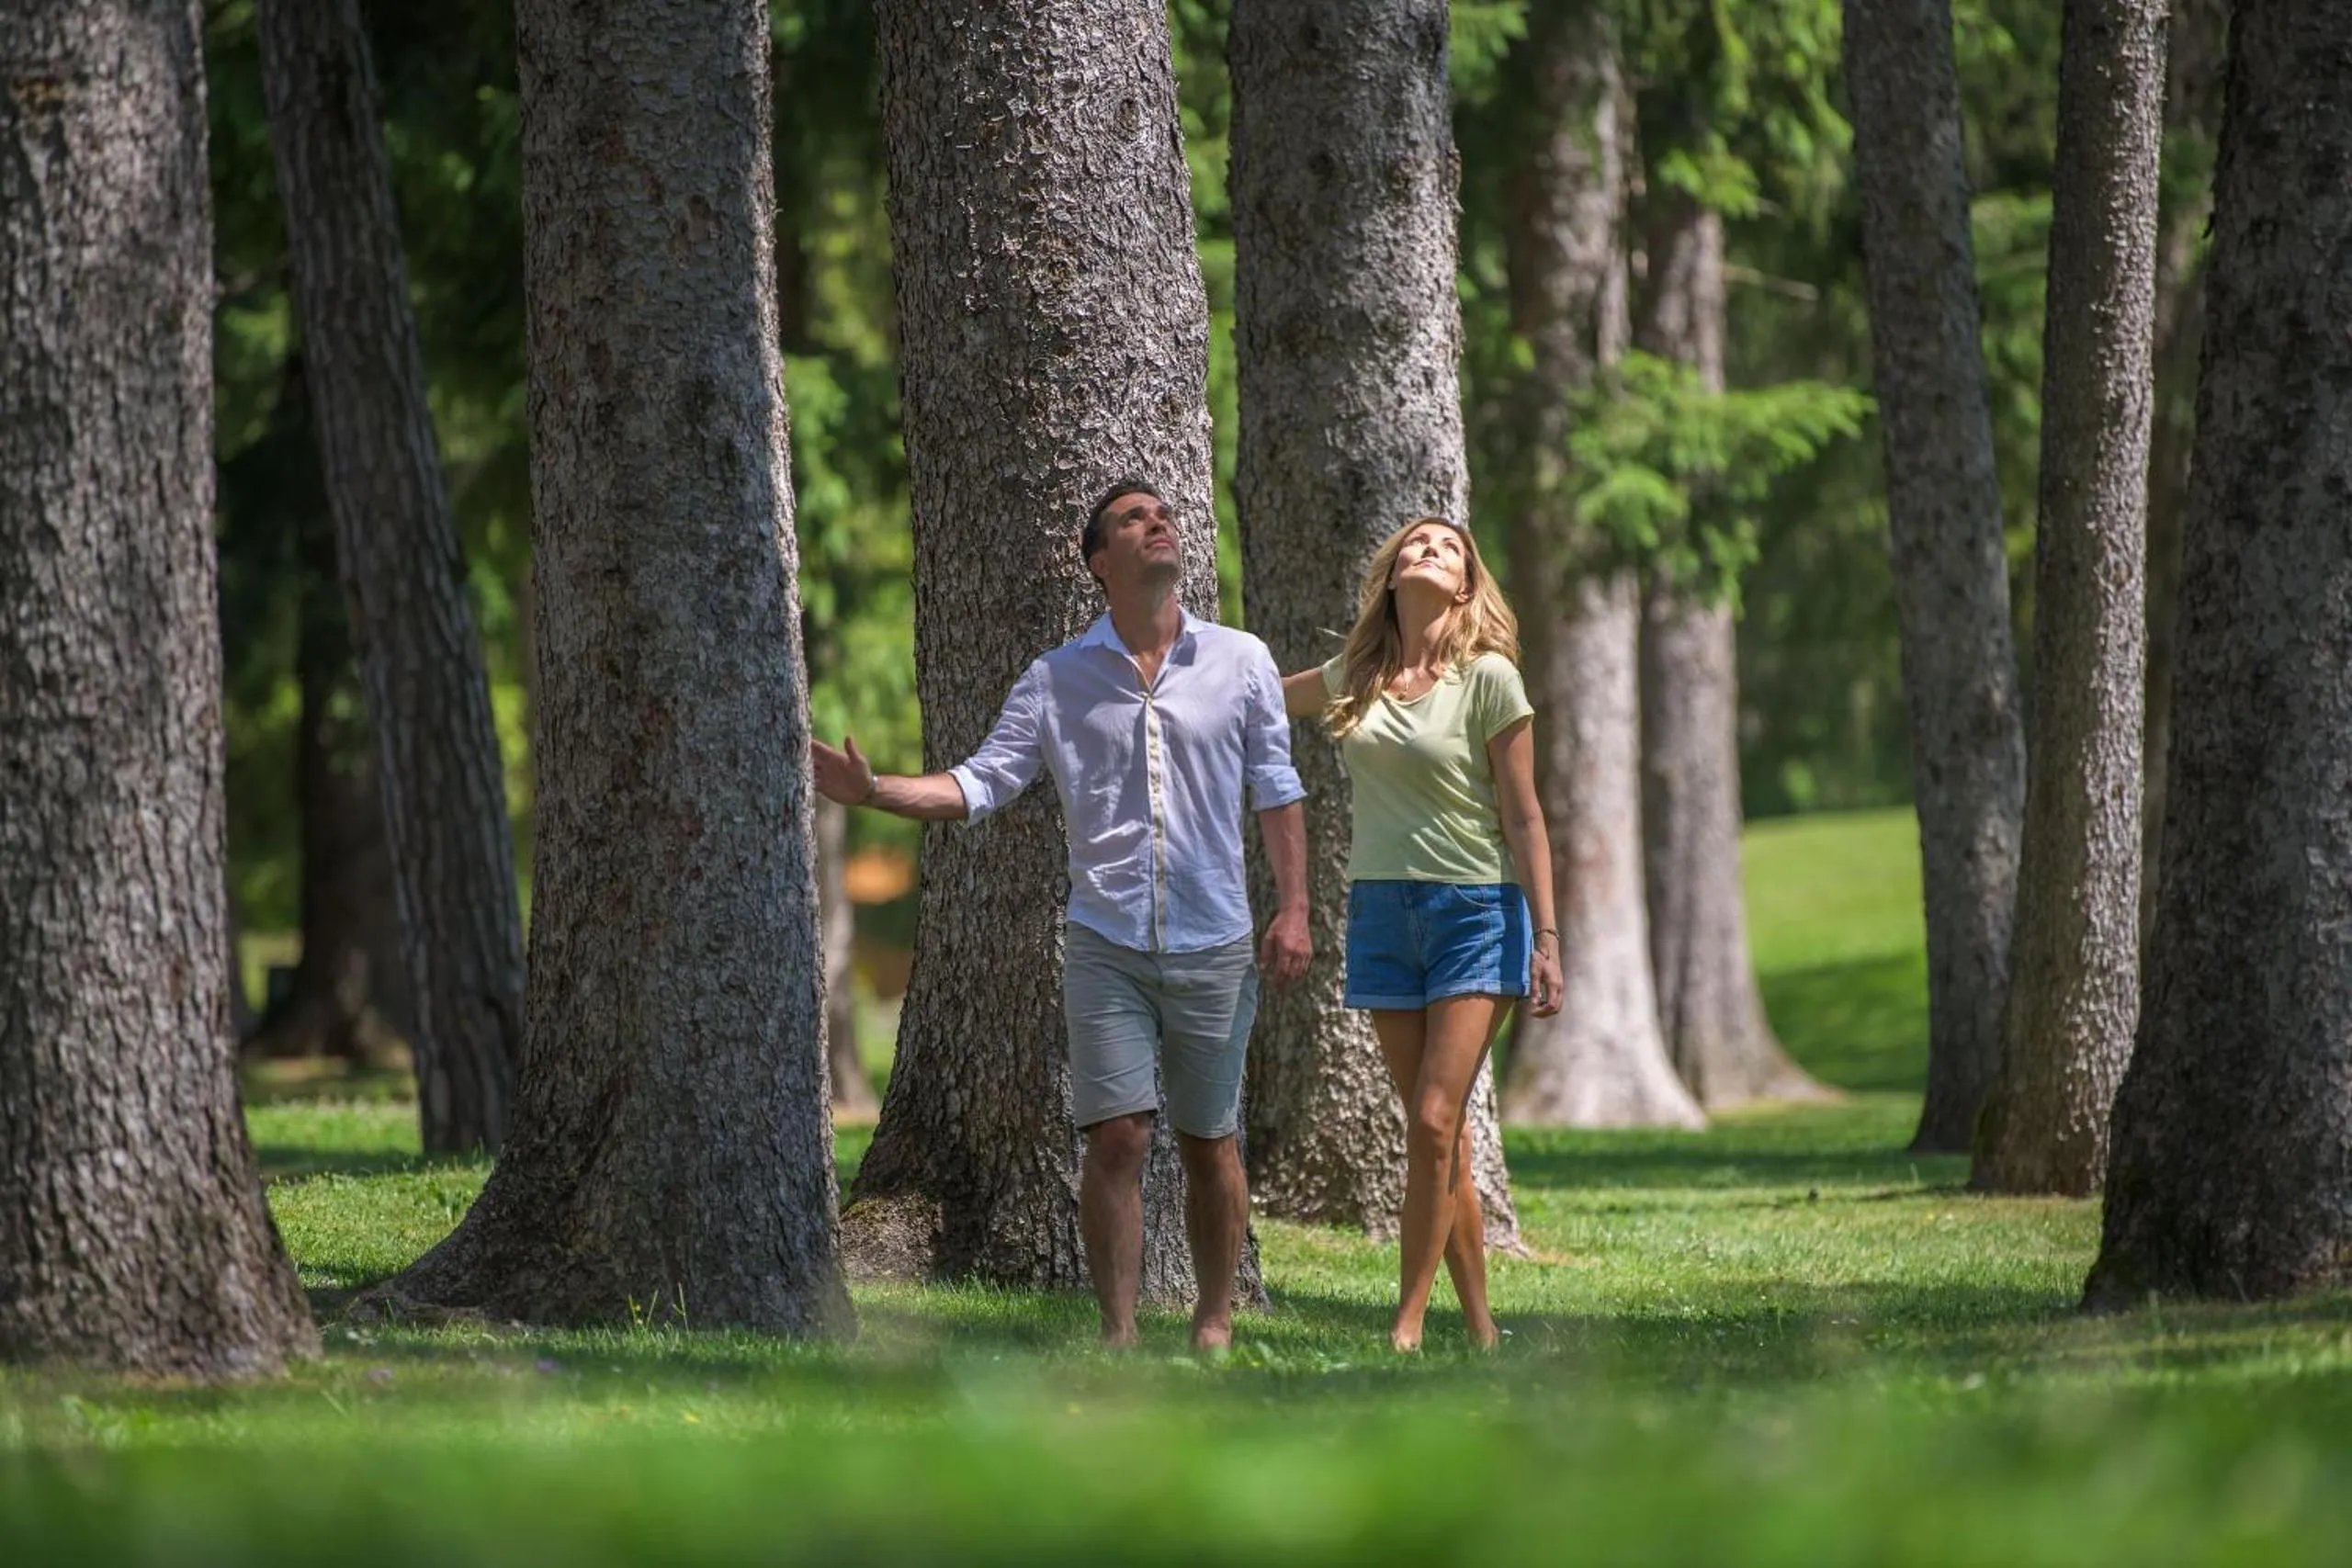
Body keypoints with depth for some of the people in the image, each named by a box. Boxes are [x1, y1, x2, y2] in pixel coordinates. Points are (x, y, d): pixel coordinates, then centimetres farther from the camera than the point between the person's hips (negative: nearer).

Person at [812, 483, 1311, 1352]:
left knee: (1209, 1142, 8)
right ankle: (1117, 1335, -3)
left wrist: (1293, 907, 0)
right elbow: (982, 782, 0)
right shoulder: (1058, 679, 4)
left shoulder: (1240, 661, 5)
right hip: (1106, 944, 0)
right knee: (1115, 1137, -7)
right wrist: (875, 790, -15)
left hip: (1213, 948, 0)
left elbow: (1276, 789, 7)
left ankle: (1214, 1321, 20)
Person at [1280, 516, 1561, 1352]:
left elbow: (1524, 819, -4)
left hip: (1475, 910, -4)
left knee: (1435, 1122, -12)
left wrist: (1546, 937, -7)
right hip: (1383, 910, 4)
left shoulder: (1489, 678, -5)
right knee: (1438, 1133, 5)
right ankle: (1479, 1327, 10)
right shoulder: (1355, 678, 8)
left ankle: (1408, 1325, -9)